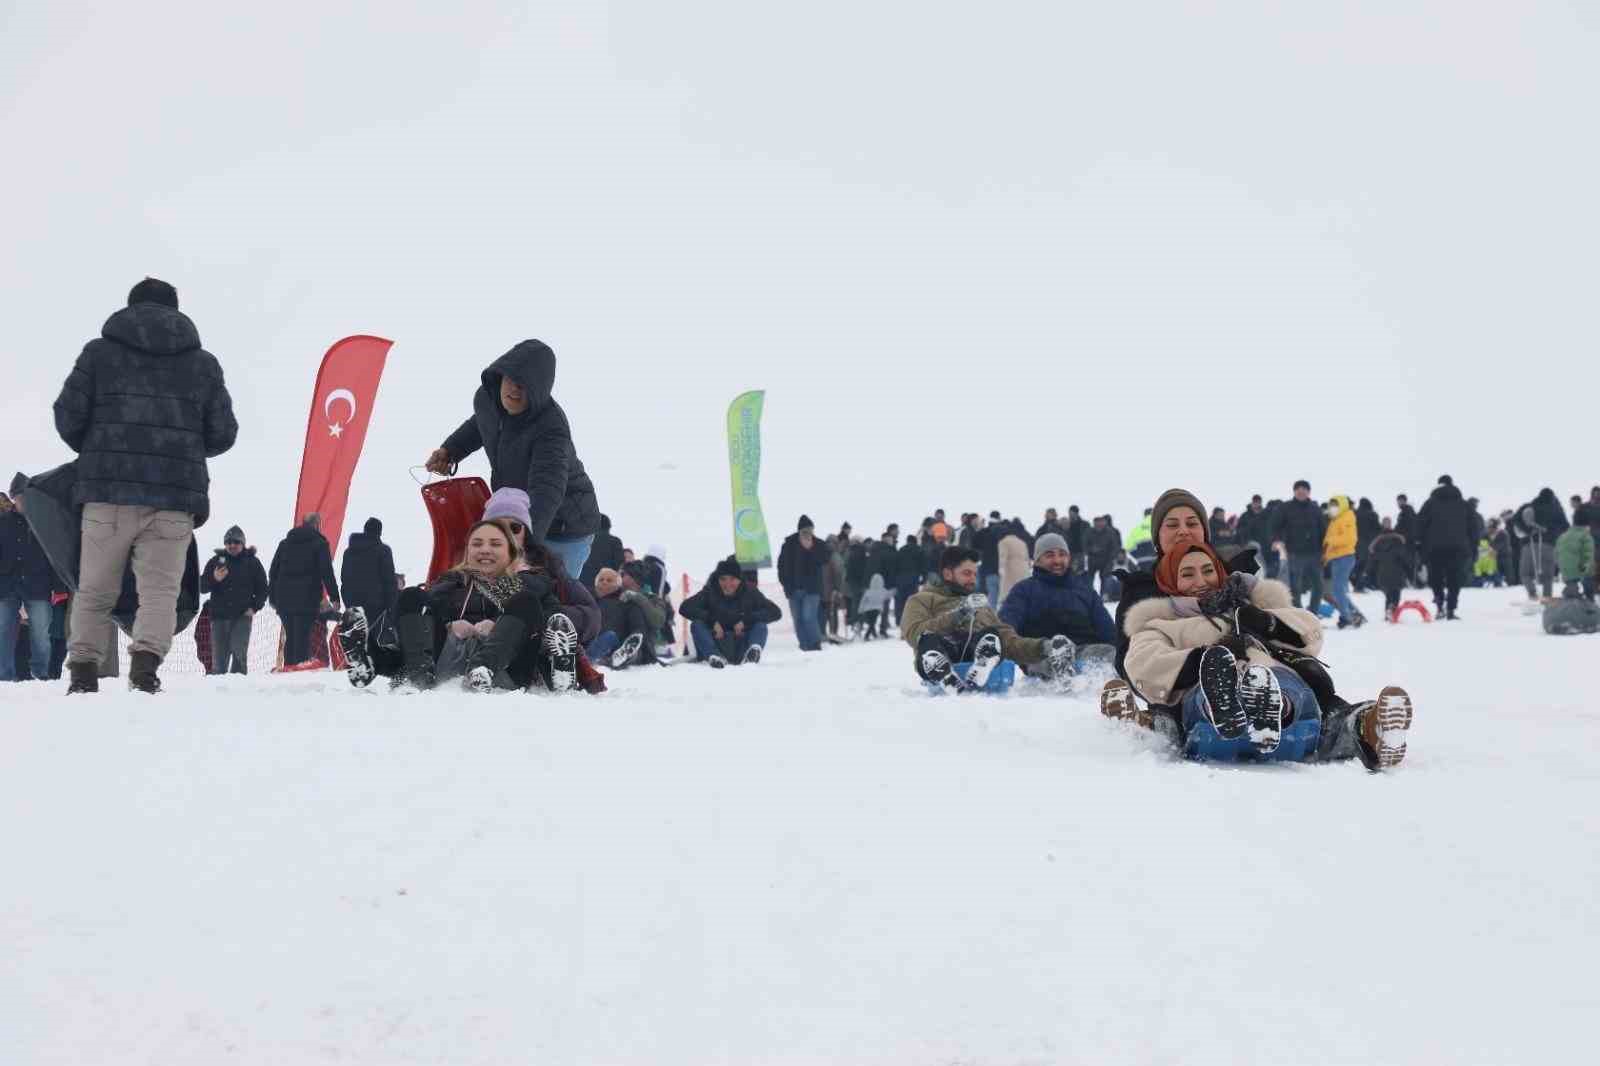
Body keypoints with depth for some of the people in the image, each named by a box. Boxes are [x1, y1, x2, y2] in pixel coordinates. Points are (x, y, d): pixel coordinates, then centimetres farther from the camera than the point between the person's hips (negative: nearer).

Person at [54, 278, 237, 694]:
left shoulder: (99, 351, 9)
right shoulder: (203, 363, 12)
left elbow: (67, 416, 3)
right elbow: (223, 433, 11)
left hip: (107, 489, 0)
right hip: (175, 495, 0)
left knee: (94, 589, 11)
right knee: (160, 589, 1)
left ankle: (83, 671, 6)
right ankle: (145, 661, -20)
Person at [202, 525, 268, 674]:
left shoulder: (252, 562, 8)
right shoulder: (216, 561, 10)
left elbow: (262, 588, 11)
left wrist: (254, 607, -3)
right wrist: (214, 579, -11)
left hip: (242, 616, -2)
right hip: (219, 616, 2)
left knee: (239, 652, -18)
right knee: (219, 657, 4)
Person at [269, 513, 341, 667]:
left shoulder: (284, 543, 15)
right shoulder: (320, 543, -1)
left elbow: (273, 571, 16)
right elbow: (326, 572, -7)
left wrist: (272, 597, 20)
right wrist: (334, 596, -4)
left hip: (284, 600, 5)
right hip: (307, 600, -5)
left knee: (290, 638, 13)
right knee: (302, 638, -7)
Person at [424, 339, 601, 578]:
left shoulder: (551, 427, -32)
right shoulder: (486, 397, -8)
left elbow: (547, 490, -45)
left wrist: (525, 540, -59)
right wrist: (449, 450, 7)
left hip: (563, 529, -7)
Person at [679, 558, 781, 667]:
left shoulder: (749, 592, -1)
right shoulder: (710, 592, -2)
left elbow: (775, 612, -8)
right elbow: (685, 608, -12)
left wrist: (746, 620, -19)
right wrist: (712, 621, -22)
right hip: (716, 644, 0)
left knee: (760, 625, -21)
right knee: (696, 624, -21)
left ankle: (751, 654, -50)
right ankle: (716, 657, -45)